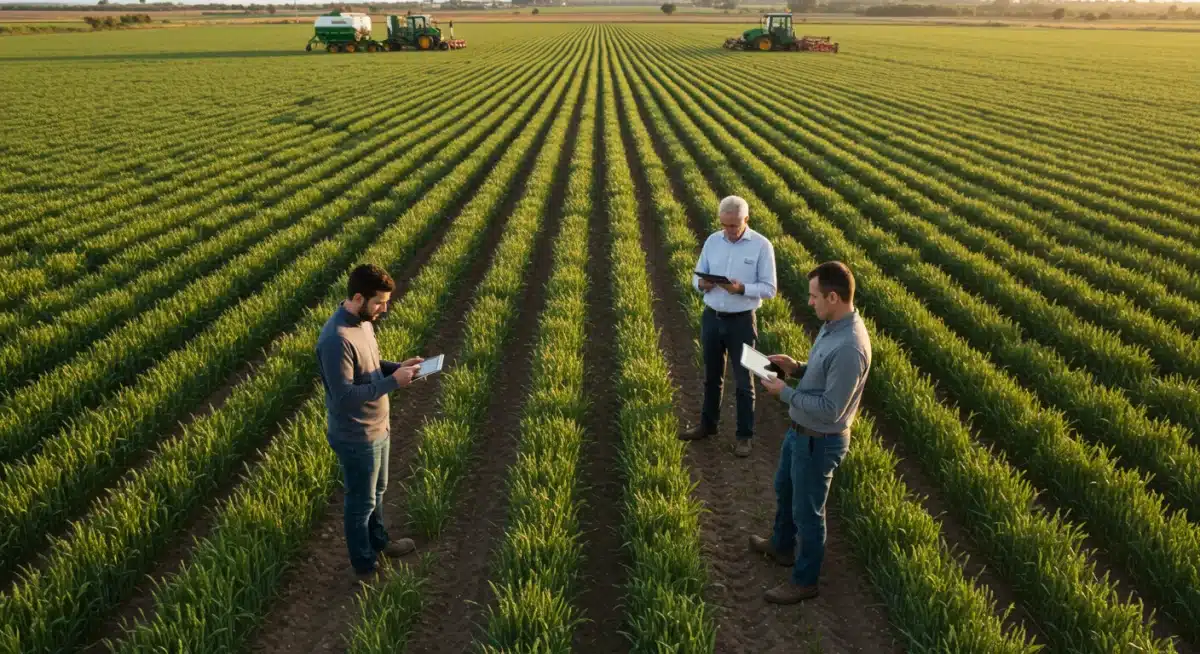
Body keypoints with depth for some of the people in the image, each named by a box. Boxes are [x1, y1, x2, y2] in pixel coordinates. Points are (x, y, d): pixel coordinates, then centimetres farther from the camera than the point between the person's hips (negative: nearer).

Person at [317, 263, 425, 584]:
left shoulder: (363, 322, -1)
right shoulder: (336, 339, -31)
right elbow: (345, 397, -30)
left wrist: (398, 366, -4)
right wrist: (393, 382, -28)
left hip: (377, 427, 9)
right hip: (356, 438, -9)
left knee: (376, 492, 28)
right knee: (361, 503, 11)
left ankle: (379, 542, 50)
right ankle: (365, 568, 31)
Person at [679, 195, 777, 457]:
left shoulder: (762, 246, -11)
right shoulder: (712, 241, 1)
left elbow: (769, 289, -11)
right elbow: (696, 277, 6)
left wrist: (742, 289, -28)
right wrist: (702, 284, -18)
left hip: (741, 321, -4)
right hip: (711, 318, 4)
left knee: (743, 381, 7)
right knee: (712, 376, 18)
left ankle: (744, 435, 19)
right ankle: (708, 424, 35)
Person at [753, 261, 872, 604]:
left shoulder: (849, 347, -33)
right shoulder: (833, 326, -2)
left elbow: (831, 409, -29)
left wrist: (785, 392, -21)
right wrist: (797, 367, -2)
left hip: (819, 441, -10)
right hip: (801, 431, 10)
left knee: (806, 510, 9)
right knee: (784, 489, 29)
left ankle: (804, 581, 30)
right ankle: (782, 545, 53)